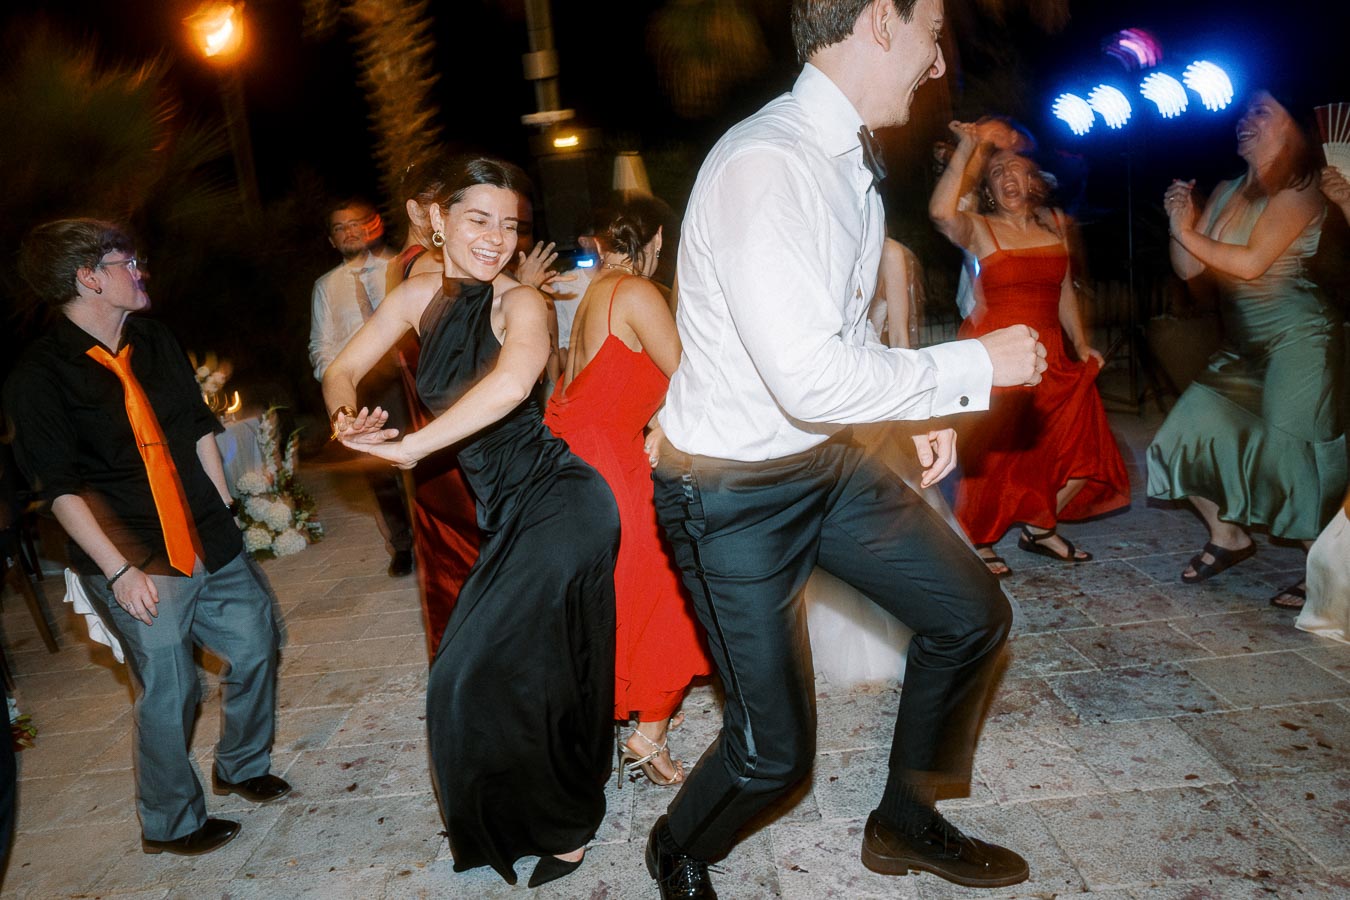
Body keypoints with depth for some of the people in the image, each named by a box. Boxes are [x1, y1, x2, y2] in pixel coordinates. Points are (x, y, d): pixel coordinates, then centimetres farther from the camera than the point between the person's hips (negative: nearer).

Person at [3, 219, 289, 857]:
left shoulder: (154, 342, 7)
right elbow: (61, 489, -14)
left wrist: (224, 510, 9)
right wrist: (120, 570, -17)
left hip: (209, 542, 7)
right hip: (141, 564, -6)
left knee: (255, 641, 14)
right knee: (167, 693, 3)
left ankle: (241, 767, 40)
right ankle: (169, 826, 28)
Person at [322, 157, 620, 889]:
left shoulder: (521, 302, -15)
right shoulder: (422, 296, 4)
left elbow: (511, 382, -36)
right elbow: (342, 371, 7)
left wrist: (411, 448, -29)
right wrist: (347, 416, -16)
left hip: (557, 506, -6)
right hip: (509, 514, 6)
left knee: (472, 676, -3)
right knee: (542, 669, 18)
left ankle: (561, 827, 20)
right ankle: (569, 811, 43)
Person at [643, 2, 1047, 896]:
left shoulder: (853, 164, 5)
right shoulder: (765, 165, -25)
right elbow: (809, 377, -31)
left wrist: (919, 406, 5)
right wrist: (977, 367, -19)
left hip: (827, 458, 9)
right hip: (734, 492, -9)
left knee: (973, 615, 13)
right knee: (775, 751, -1)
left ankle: (907, 822, 36)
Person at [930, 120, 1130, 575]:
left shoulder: (1055, 228, 14)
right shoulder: (980, 229, -1)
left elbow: (1064, 293, 19)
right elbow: (942, 212, -23)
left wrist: (1081, 344, 11)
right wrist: (966, 150, -21)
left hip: (1049, 357, 5)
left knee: (1082, 441, 2)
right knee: (995, 452, -5)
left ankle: (1039, 527, 20)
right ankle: (978, 542, 12)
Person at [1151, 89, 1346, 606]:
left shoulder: (1297, 191, -7)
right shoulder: (1227, 191, 12)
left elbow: (1252, 262, -19)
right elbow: (1189, 269, 7)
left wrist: (1189, 233, -12)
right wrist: (1181, 223, -7)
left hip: (1296, 338, -7)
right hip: (1244, 348, 7)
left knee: (1289, 450, -9)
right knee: (1192, 431, 2)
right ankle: (1227, 535, 18)